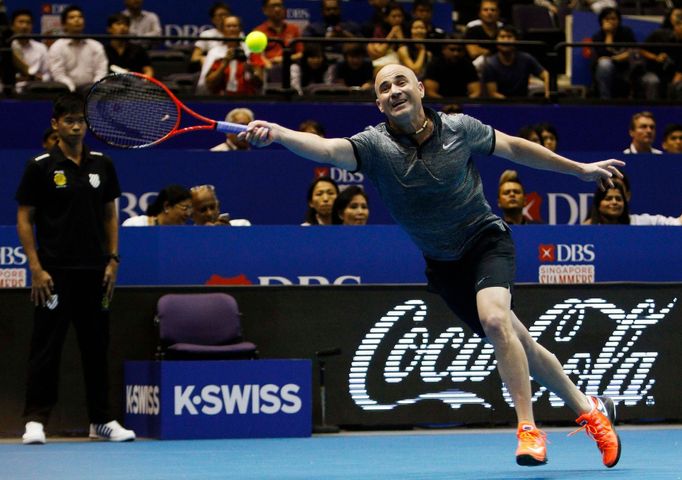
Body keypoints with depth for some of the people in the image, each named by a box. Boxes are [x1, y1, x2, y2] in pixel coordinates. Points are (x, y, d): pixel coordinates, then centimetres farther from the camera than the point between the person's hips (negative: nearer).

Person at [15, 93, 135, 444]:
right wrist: (36, 267, -10)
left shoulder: (102, 165, 8)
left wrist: (112, 260, 5)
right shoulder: (41, 167, -3)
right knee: (46, 346, -3)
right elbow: (24, 219, -2)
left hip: (94, 271, 4)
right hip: (55, 271, -4)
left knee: (97, 346, 9)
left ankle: (101, 419, 16)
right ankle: (35, 419, 1)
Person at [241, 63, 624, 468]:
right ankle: (590, 409, 29)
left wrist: (580, 169, 13)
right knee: (520, 345, 9)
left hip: (487, 239, -2)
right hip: (443, 264, 2)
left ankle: (529, 429, -22)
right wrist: (277, 134, -55)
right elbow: (326, 148, -35)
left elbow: (513, 147, 5)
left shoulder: (459, 129, -12)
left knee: (494, 317, -30)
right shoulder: (376, 145, -15)